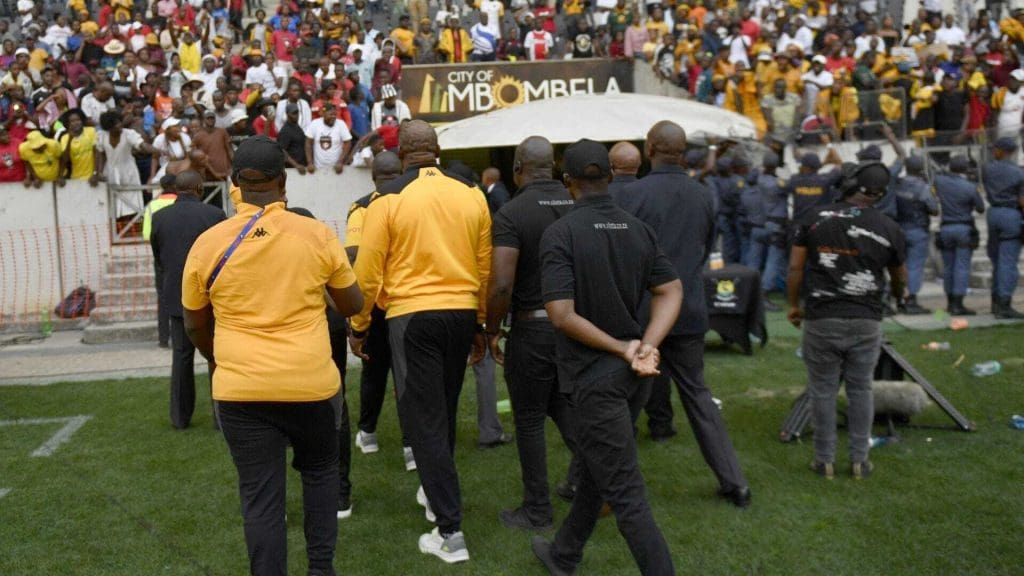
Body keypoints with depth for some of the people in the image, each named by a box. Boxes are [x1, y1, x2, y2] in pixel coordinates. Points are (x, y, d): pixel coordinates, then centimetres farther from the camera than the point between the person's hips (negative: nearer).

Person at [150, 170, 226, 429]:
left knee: (182, 356, 14)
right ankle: (222, 415, 10)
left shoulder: (159, 218, -1)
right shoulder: (215, 214, -11)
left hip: (177, 296, 3)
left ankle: (180, 417, 19)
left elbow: (158, 259, 9)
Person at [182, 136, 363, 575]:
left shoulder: (208, 243, -2)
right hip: (311, 382, 0)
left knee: (260, 496, 9)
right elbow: (353, 306, 5)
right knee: (320, 471, 23)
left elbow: (194, 324, 10)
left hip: (241, 389, 0)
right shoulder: (318, 235, -6)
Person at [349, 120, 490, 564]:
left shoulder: (389, 199, -7)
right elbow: (485, 267, 7)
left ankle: (451, 532, 1)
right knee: (444, 412, 22)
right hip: (462, 314, 4)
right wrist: (481, 324, 19)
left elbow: (368, 271, -6)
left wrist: (359, 326, 8)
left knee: (424, 420, 2)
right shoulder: (472, 196, 2)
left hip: (412, 316, -4)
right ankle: (435, 493, 40)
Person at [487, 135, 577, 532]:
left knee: (529, 421, 8)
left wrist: (492, 331, -7)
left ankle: (537, 511, 20)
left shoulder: (511, 214, -14)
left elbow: (501, 285, -21)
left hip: (533, 327, -5)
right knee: (564, 406, 24)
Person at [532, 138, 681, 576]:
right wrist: (646, 345, -9)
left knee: (624, 490, -1)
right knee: (596, 469, 22)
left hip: (593, 372, -7)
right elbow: (671, 291, 1)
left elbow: (562, 315, -22)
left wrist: (622, 348, -13)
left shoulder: (561, 233, -15)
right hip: (631, 373, 8)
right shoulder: (638, 229, 4)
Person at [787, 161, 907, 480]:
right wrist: (897, 298, 36)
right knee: (860, 390, 13)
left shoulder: (815, 218, -2)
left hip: (821, 319, -1)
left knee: (823, 390, 8)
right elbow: (899, 280, 14)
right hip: (866, 322, 1)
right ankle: (859, 459, 19)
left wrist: (794, 304, 13)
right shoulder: (889, 228, 1)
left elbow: (795, 267, -1)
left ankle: (824, 459, 15)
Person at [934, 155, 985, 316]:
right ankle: (958, 305, -9)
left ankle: (950, 303, 19)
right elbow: (981, 209, 2)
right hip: (964, 229, -4)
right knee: (962, 267, -4)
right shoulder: (971, 187, -11)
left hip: (945, 229, 4)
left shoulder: (939, 180, -2)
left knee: (948, 267, 11)